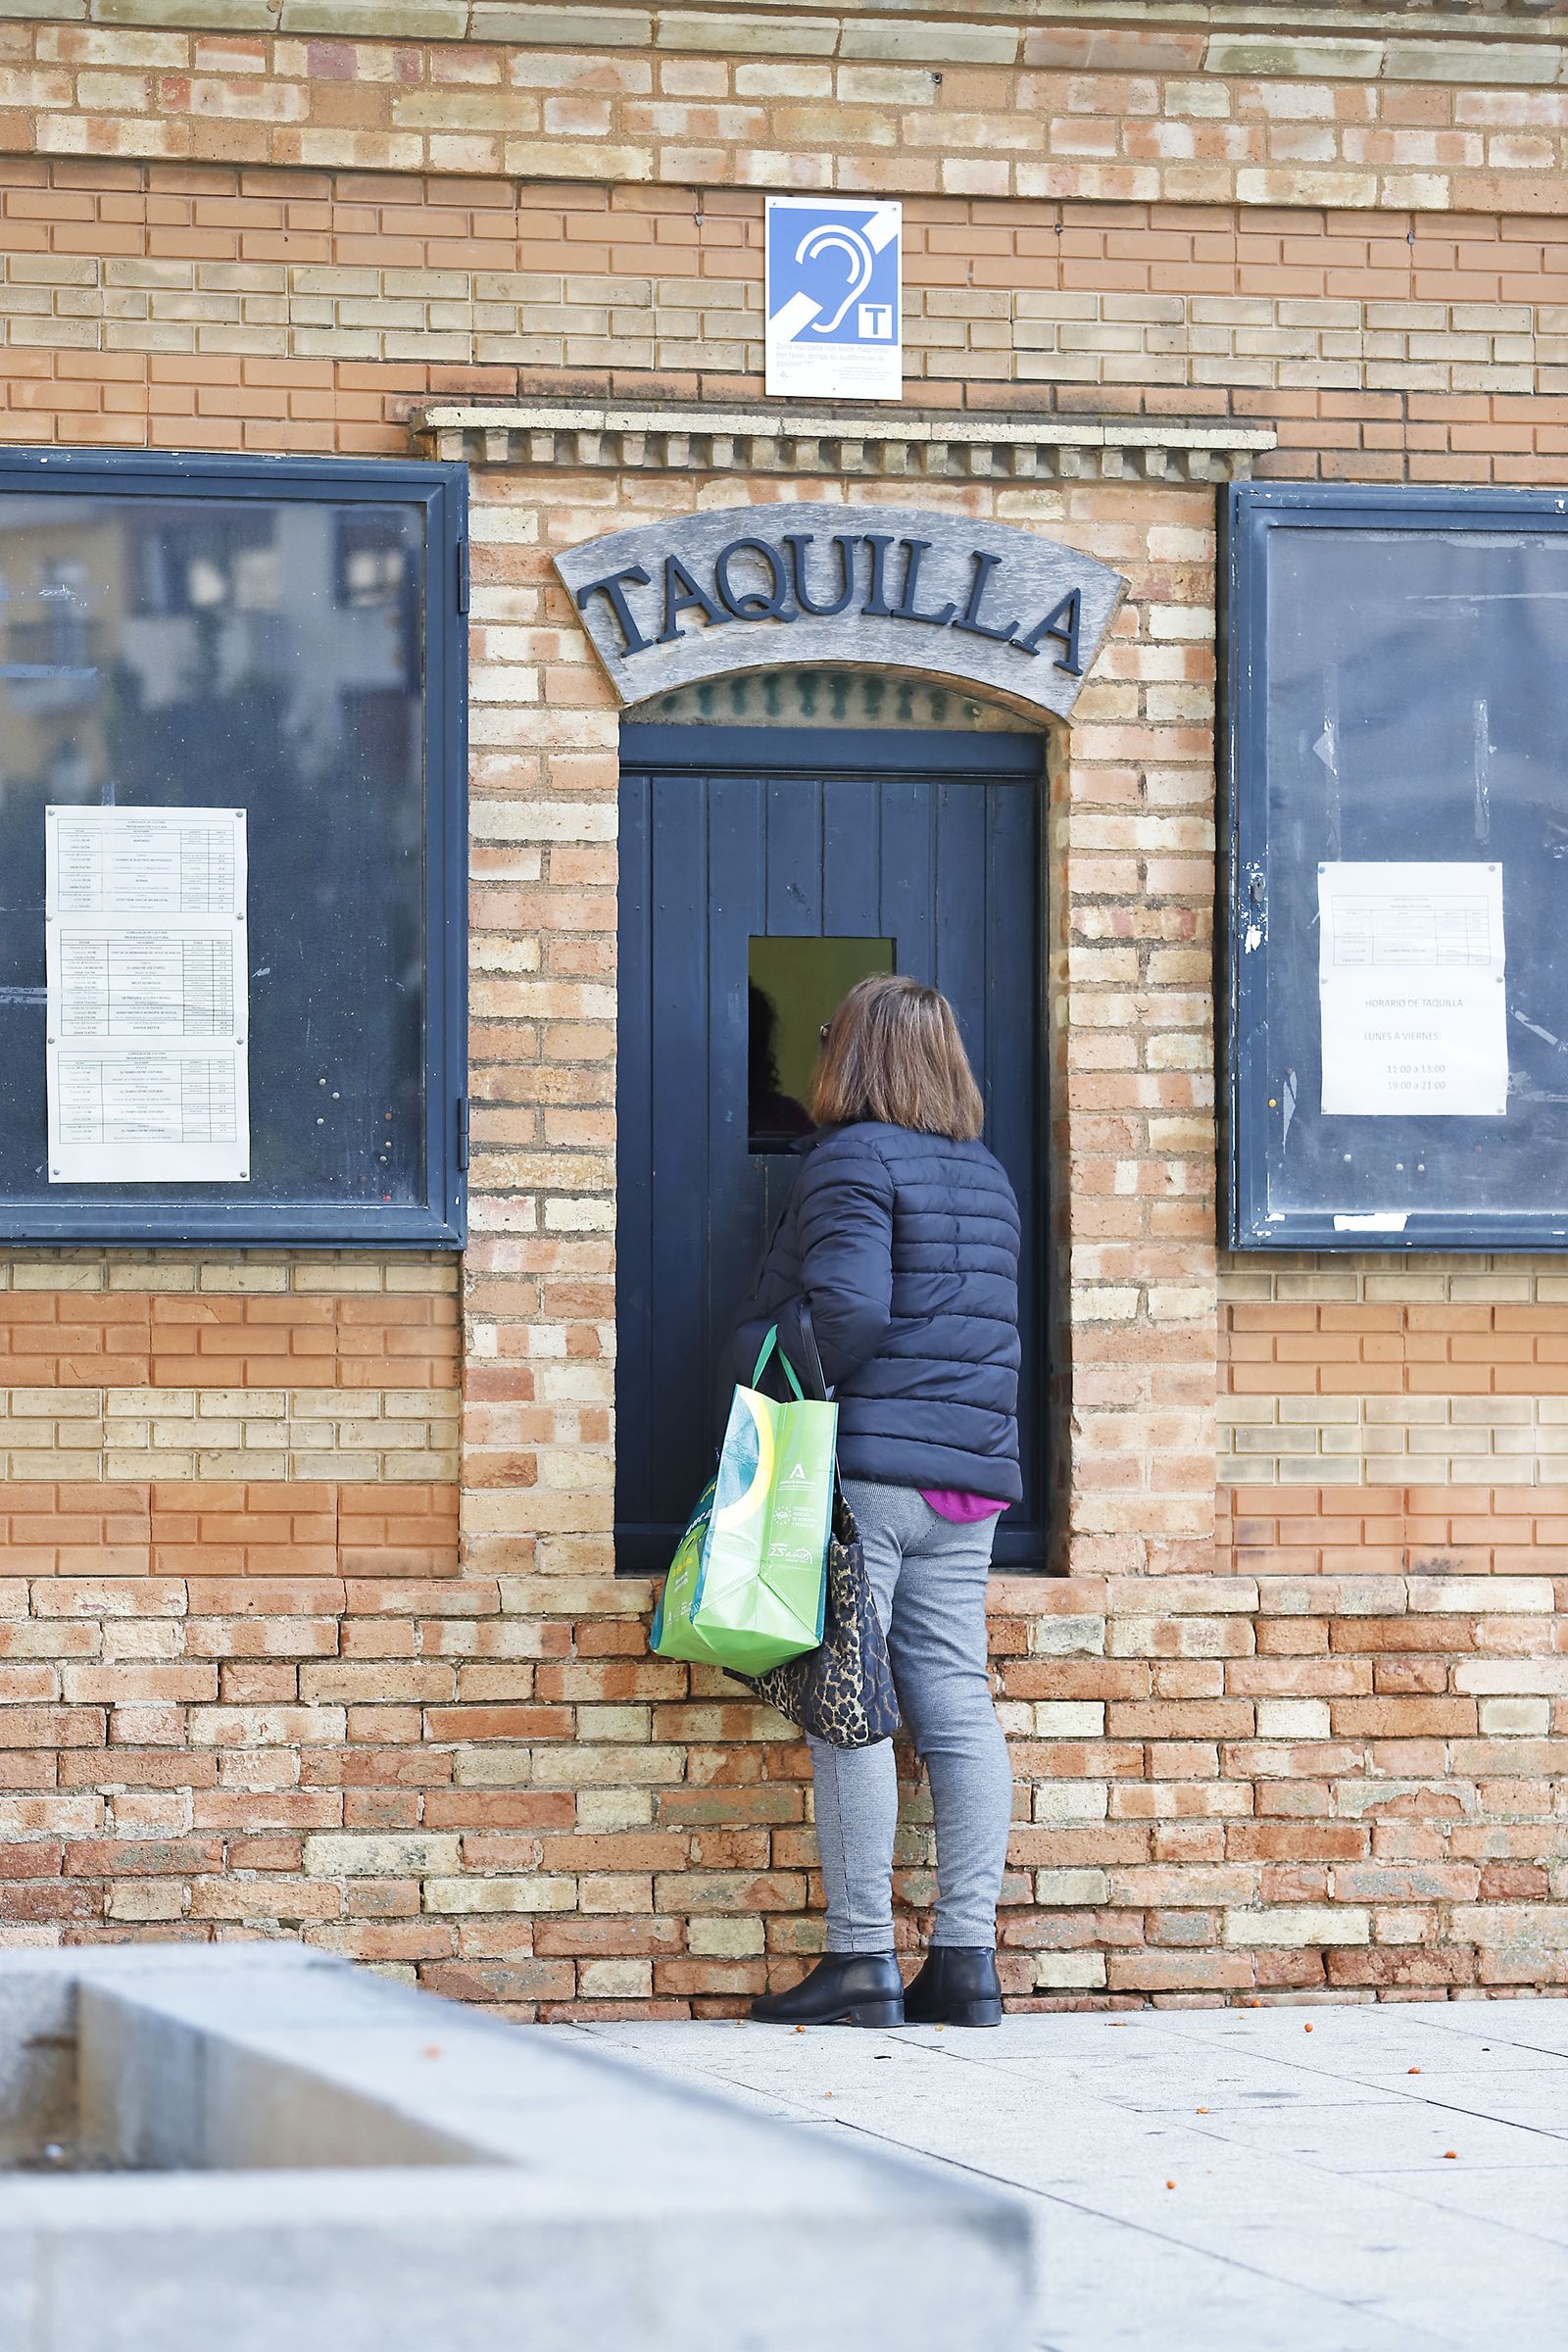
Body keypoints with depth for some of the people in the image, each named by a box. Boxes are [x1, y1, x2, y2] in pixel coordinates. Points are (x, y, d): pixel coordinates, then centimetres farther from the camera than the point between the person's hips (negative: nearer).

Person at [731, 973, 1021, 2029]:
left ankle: (863, 1961, -6)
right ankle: (968, 1955, 3)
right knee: (957, 1702, 5)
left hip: (866, 1461, -7)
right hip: (972, 1470, 7)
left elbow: (847, 1310, -18)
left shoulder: (852, 1160, -6)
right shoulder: (988, 1175, 18)